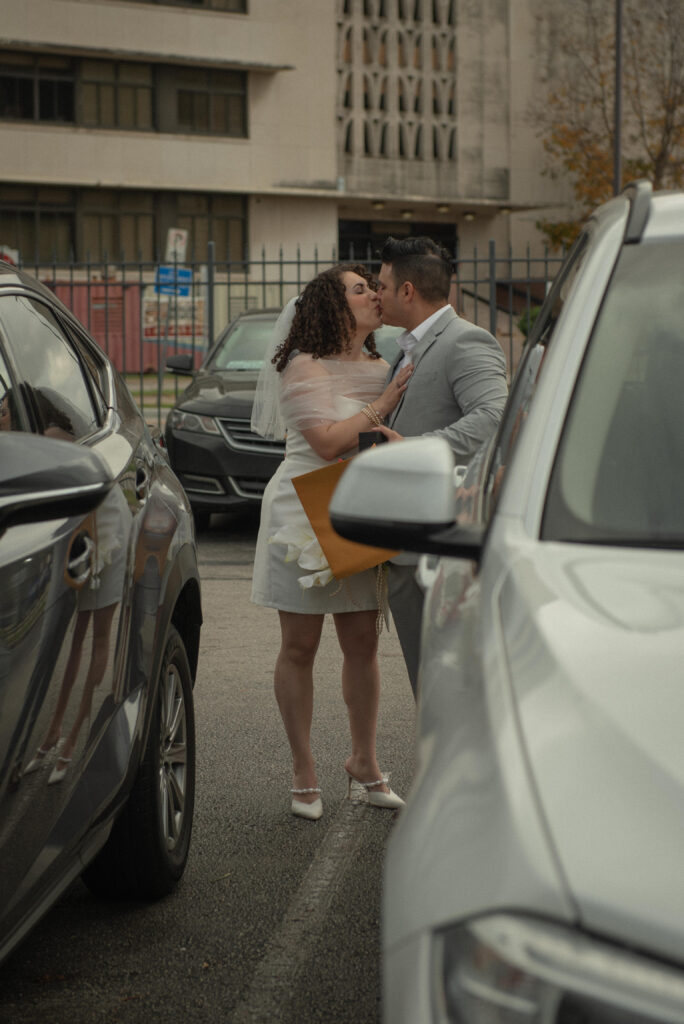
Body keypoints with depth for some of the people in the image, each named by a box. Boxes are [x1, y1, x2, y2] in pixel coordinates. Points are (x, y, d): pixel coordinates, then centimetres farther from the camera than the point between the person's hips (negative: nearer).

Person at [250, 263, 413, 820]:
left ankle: (364, 760, 22)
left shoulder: (382, 369, 11)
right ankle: (304, 773, 12)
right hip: (305, 516, -5)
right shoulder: (304, 367, -9)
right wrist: (382, 406, -17)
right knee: (300, 647, 2)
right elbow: (327, 441, -18)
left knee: (363, 643, 7)